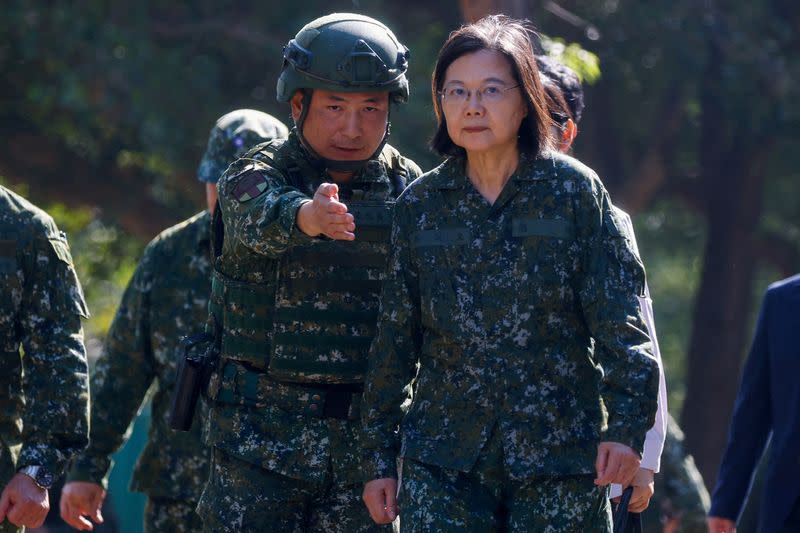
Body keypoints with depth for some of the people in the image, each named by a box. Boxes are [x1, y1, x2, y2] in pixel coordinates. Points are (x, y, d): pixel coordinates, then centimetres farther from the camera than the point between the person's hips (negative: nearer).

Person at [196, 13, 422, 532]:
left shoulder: (409, 190, 5)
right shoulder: (253, 178, -5)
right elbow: (262, 218, -28)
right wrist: (308, 215, -52)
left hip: (369, 432, 2)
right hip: (263, 431, -2)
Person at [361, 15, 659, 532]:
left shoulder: (574, 191, 0)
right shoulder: (420, 205, 7)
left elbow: (619, 315, -3)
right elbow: (394, 339, 12)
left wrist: (626, 424, -13)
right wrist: (380, 457, 12)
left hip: (559, 454, -1)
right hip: (443, 461, 2)